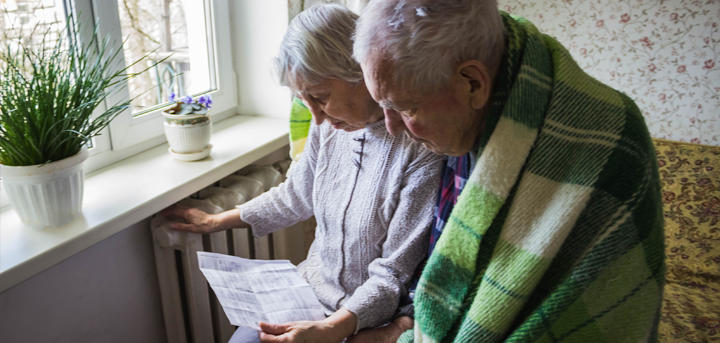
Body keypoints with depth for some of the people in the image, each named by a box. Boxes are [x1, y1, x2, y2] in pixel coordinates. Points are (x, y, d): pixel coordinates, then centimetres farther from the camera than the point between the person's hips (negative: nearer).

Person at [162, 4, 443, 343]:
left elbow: (394, 276, -19)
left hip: (373, 315, -5)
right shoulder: (329, 125, -4)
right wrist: (216, 222, 19)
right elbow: (295, 196, 14)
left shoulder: (421, 151, -25)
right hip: (315, 285, 6)